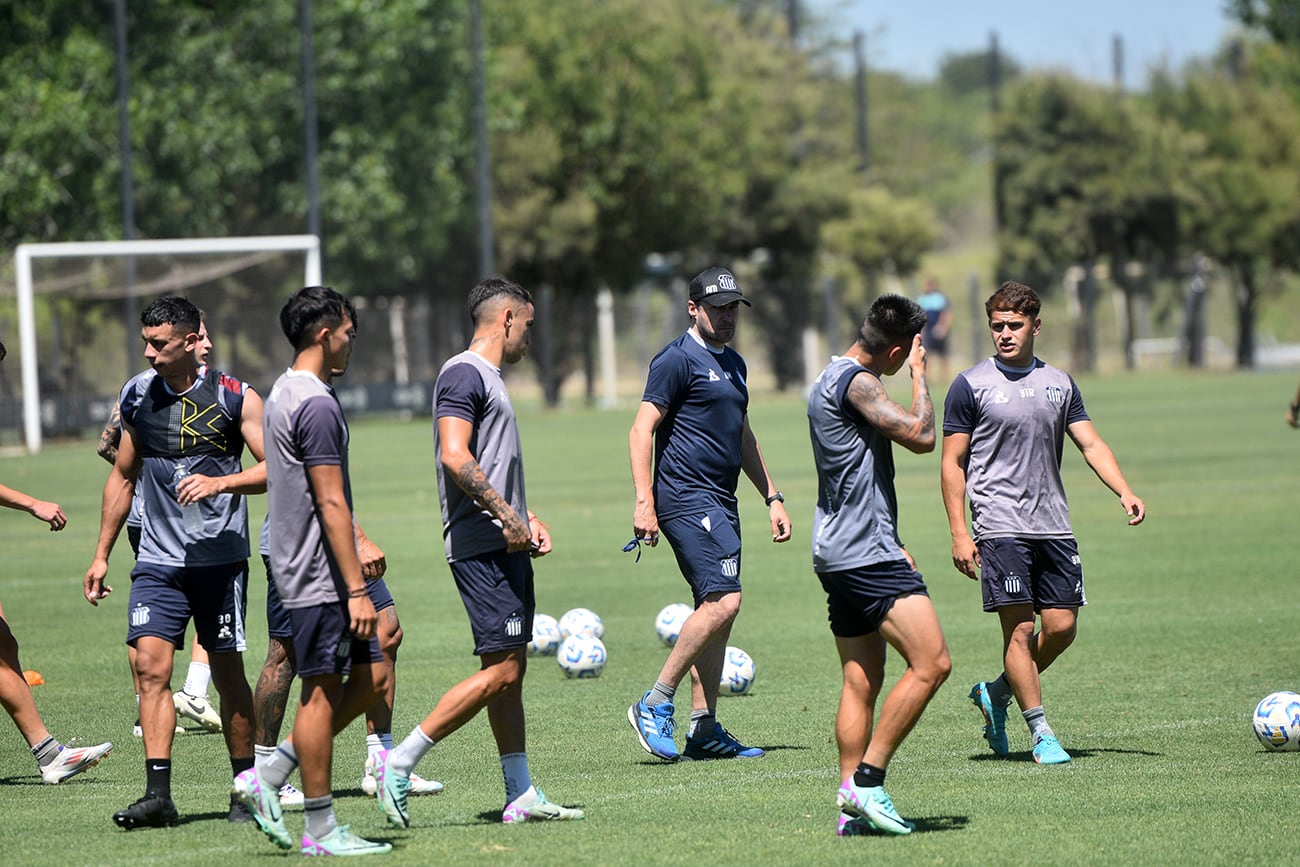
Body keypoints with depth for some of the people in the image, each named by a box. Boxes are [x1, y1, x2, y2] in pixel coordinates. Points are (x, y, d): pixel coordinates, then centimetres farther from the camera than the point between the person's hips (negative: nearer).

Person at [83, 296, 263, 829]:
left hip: (220, 560, -3)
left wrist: (220, 483, -23)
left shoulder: (233, 398, -3)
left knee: (229, 675, 2)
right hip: (157, 560, 3)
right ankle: (158, 795, -13)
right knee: (150, 666, -11)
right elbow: (123, 475, 19)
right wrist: (101, 555, 18)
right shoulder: (136, 397, 8)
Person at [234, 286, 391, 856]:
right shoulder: (316, 406, -17)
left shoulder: (284, 393, 15)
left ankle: (267, 780, 12)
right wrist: (357, 590, -19)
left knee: (370, 678, 12)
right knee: (323, 691, -3)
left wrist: (357, 547, 28)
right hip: (320, 575, -10)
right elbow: (330, 503, -19)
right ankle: (321, 830, 3)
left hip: (301, 569, 10)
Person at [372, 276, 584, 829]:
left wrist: (527, 520, 19)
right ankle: (398, 764, -10)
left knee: (511, 668, 9)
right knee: (501, 669, -13)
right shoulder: (465, 374, -11)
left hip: (505, 542, 10)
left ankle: (522, 796, 11)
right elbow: (455, 458, -22)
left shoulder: (489, 379, 21)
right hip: (482, 548, -10)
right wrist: (508, 517, -19)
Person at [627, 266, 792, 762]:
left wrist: (771, 497, 27)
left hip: (720, 501, 9)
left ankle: (704, 730, 9)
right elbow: (642, 430, -12)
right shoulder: (678, 359, -7)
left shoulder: (733, 364, 20)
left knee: (715, 610, 6)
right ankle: (655, 706, -11)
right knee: (723, 601, -18)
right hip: (686, 497, -9)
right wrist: (644, 502, -20)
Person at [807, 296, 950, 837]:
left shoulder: (831, 379, 20)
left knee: (861, 683, 9)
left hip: (839, 552, 11)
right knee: (931, 663, -12)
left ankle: (853, 810, 5)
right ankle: (867, 780, -12)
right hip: (867, 553, -11)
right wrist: (920, 373, -4)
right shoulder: (856, 382, -13)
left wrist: (889, 541, 28)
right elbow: (921, 436, -19)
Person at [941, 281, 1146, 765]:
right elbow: (953, 462, 0)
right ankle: (1040, 733, -1)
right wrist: (959, 533, -7)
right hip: (999, 525, -5)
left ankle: (996, 694, 22)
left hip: (1053, 525, 5)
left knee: (1062, 627, 1)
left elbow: (1091, 444, 12)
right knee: (1020, 628, -9)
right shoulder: (971, 385, 0)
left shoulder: (1059, 384, 13)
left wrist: (1124, 492, -5)